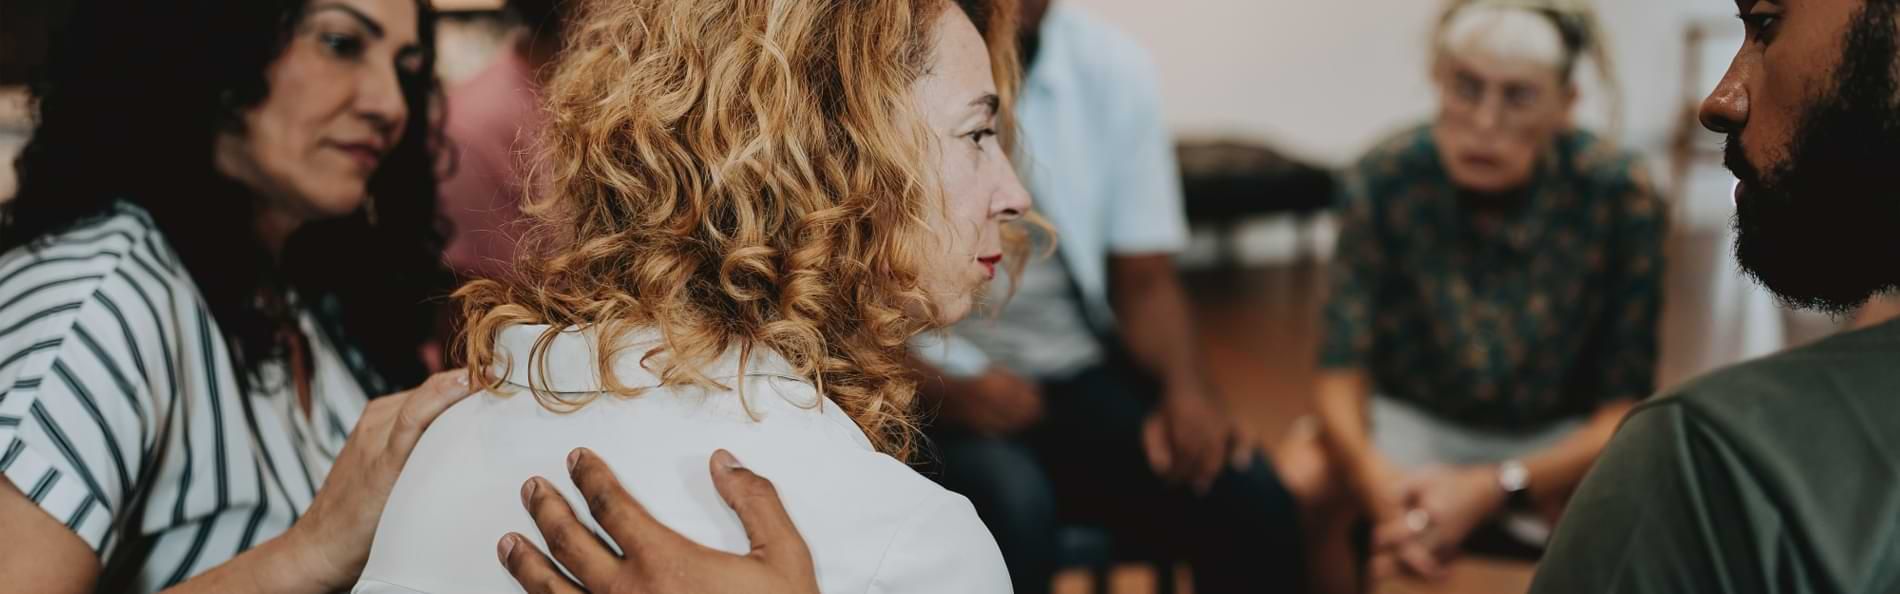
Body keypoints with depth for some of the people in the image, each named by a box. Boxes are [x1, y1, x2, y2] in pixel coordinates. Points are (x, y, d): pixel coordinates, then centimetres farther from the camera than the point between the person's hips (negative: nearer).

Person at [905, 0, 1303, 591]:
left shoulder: (1113, 66, 3)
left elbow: (1145, 281, 7)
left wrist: (1187, 389, -13)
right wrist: (942, 390, -24)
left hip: (1079, 369, 4)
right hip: (926, 385, -4)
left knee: (1251, 501, -20)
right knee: (1010, 507, -34)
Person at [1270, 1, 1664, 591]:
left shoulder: (1618, 196, -20)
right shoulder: (1384, 180, -17)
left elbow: (1625, 410, -18)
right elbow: (1342, 372, -16)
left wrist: (1490, 489, -34)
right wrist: (1378, 477, -39)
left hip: (1561, 442, 0)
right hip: (1414, 426, 1)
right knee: (1299, 483, -29)